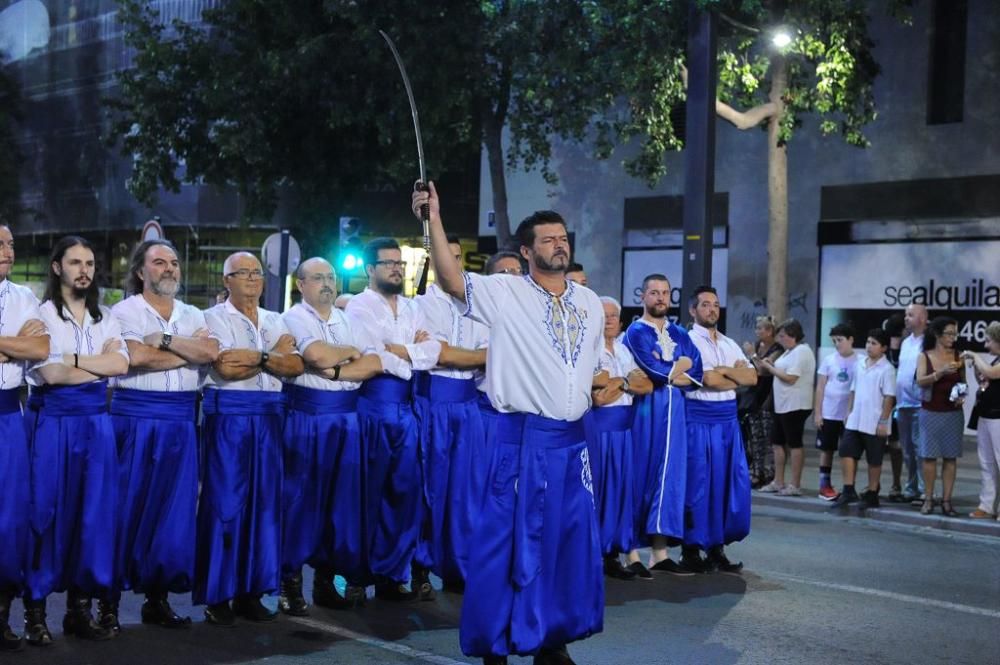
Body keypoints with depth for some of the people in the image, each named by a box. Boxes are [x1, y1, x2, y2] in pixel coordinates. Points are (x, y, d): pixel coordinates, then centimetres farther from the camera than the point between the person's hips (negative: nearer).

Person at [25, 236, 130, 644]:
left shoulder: (106, 318, 14)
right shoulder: (41, 314, -2)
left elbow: (121, 365, -2)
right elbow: (49, 373, -15)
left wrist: (74, 359, -9)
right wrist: (101, 364, -6)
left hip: (96, 421, 5)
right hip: (55, 420, -4)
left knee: (95, 512, 4)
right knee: (48, 512, -2)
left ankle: (80, 607, 13)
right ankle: (35, 610, 7)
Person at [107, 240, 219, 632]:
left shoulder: (193, 316, 14)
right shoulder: (125, 311, 1)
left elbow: (211, 353, -4)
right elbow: (135, 357, -16)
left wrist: (165, 340, -11)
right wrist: (190, 350, -7)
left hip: (180, 420, 4)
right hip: (135, 417, -4)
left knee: (173, 508, 5)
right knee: (127, 505, -2)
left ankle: (157, 598, 15)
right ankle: (109, 599, 7)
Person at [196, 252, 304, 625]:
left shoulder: (275, 321, 16)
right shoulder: (215, 317, 1)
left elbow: (295, 366, 2)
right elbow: (226, 369, -13)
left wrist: (258, 357, -13)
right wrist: (276, 355, -5)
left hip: (268, 416, 5)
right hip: (228, 415, -5)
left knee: (264, 501, 5)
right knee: (224, 502, -4)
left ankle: (250, 592, 13)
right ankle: (217, 596, 4)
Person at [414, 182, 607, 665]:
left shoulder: (590, 302, 13)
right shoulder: (504, 293, -4)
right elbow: (451, 280, -20)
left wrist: (605, 382, 6)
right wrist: (434, 219, -27)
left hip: (573, 439, 6)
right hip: (523, 438, -6)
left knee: (572, 540, 11)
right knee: (511, 541, -2)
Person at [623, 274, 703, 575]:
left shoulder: (680, 334, 15)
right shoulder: (636, 332, -2)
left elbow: (696, 374, 4)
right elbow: (653, 370, -17)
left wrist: (666, 371, -8)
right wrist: (680, 365, -2)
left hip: (674, 411, 6)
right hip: (646, 411, -6)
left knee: (669, 476, 4)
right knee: (641, 476, -3)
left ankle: (660, 552, 8)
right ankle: (631, 551, 1)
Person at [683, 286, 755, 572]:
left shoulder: (730, 344, 16)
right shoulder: (688, 341, -6)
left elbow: (752, 377, 5)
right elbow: (709, 380, -16)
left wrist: (723, 371, -8)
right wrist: (737, 374, -1)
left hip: (728, 418, 7)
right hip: (699, 418, -7)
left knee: (731, 482, 6)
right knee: (698, 483, -2)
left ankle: (717, 546, 14)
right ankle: (692, 549, 7)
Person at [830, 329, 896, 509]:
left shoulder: (887, 369, -10)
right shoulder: (859, 364, 9)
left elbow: (889, 397, -12)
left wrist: (883, 422, -15)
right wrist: (849, 412, 11)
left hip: (874, 424, -6)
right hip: (855, 421, 6)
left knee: (874, 460, 5)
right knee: (846, 452, 1)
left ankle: (871, 494, 16)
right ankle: (848, 490, 7)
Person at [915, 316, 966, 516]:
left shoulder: (957, 356, 3)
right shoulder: (924, 356, 0)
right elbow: (921, 382, -12)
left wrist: (962, 396, -12)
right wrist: (941, 372, -25)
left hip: (953, 413, 1)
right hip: (930, 413, -1)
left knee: (950, 457, 1)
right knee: (929, 456, 0)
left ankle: (946, 500, 5)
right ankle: (928, 499, 8)